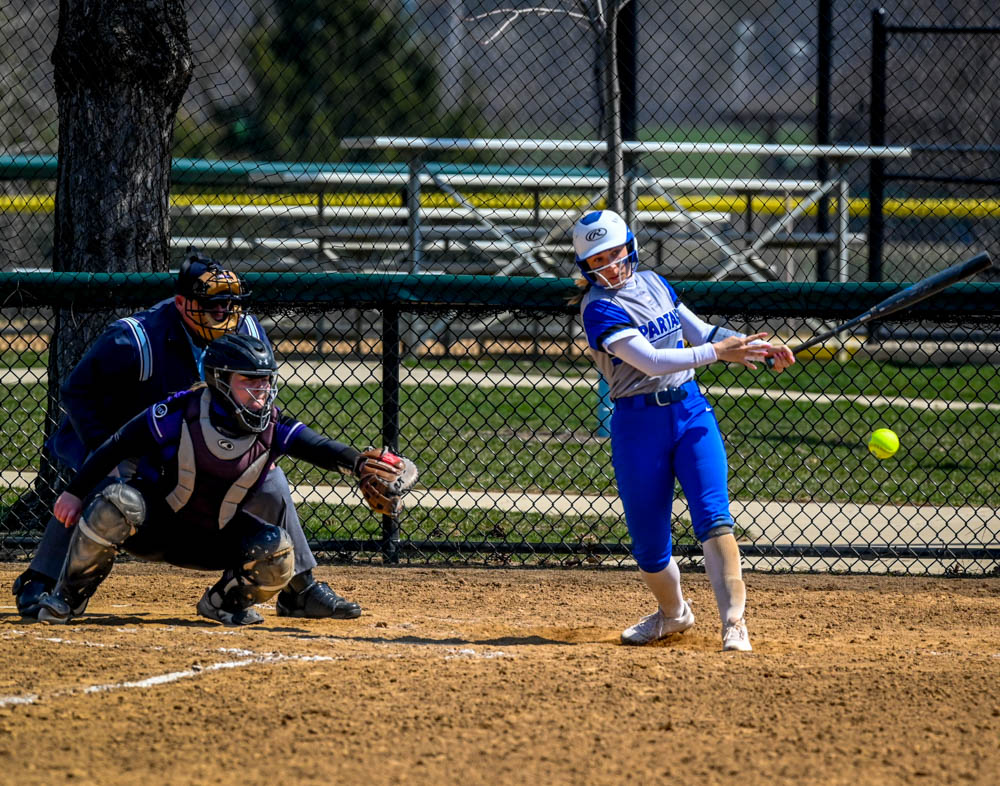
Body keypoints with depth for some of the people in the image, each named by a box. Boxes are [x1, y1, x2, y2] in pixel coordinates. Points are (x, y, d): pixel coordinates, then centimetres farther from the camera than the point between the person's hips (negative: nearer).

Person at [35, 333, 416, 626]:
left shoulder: (272, 428, -14)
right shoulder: (181, 413, -21)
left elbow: (320, 448, -29)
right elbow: (118, 446, -13)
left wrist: (357, 463, -51)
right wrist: (74, 492, -13)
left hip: (213, 536, 3)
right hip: (153, 521, -3)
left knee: (276, 552, -22)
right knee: (117, 502, -36)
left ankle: (225, 602, 10)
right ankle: (68, 596, -14)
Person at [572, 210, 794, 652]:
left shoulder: (653, 284, 10)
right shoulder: (599, 308, -11)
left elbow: (700, 331, 20)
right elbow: (651, 361, -21)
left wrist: (754, 345, 8)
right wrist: (717, 352, -26)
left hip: (690, 411, 4)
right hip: (639, 424, -4)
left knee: (712, 516, -15)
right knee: (649, 541, 3)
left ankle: (734, 622, -21)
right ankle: (673, 613, 32)